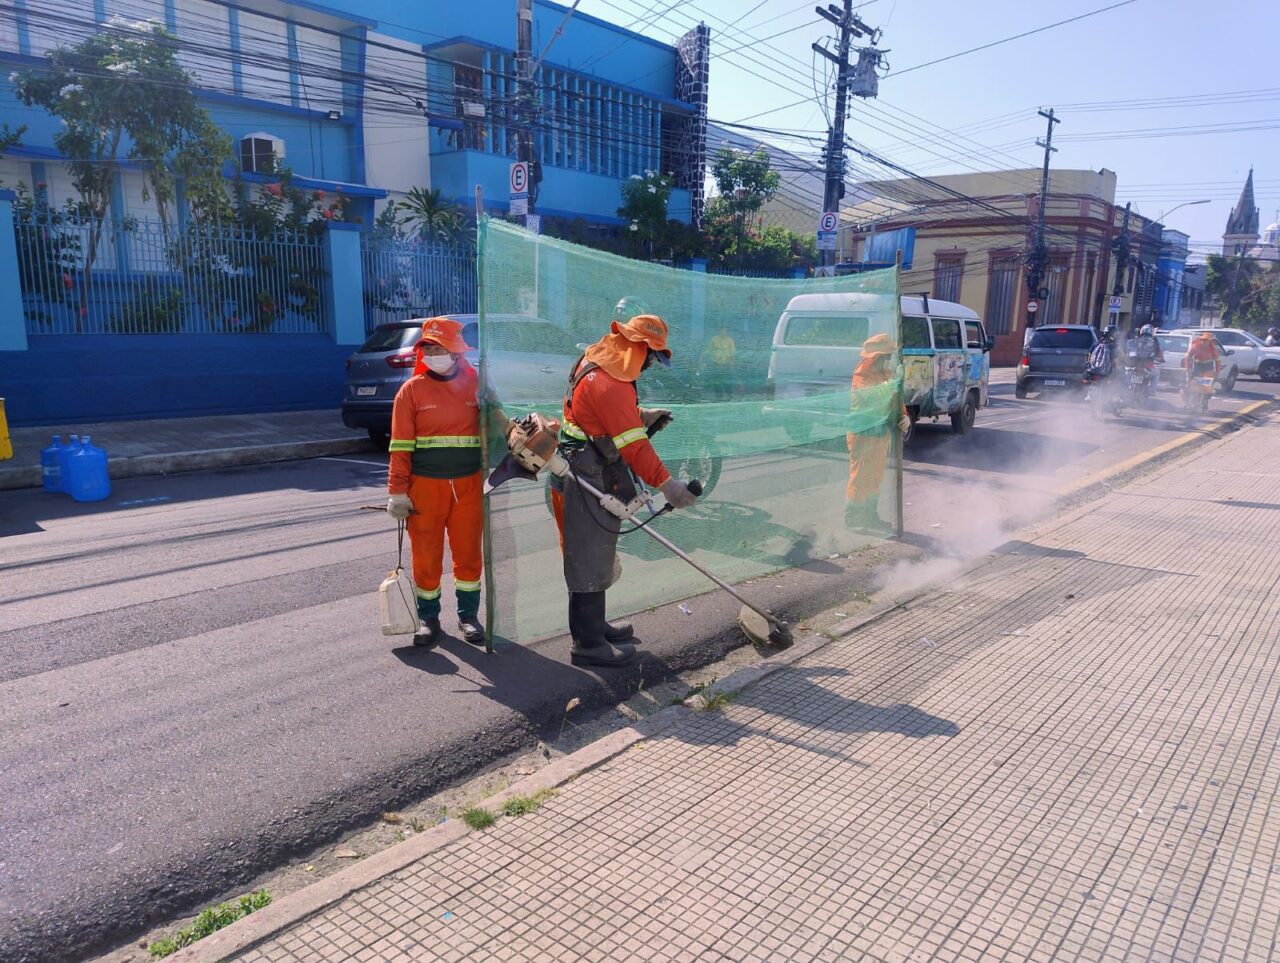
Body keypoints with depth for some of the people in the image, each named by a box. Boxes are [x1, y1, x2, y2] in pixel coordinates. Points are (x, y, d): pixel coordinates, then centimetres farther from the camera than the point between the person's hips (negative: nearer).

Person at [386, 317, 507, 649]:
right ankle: (428, 618, 22)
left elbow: (497, 428, 17)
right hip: (425, 485, -1)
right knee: (426, 556, 6)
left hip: (469, 484, 1)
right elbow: (401, 446, -3)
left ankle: (469, 615, 24)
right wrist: (397, 491, -7)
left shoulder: (476, 385, 4)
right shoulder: (412, 390, -1)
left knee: (468, 552, 9)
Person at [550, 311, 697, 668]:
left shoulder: (596, 364, 10)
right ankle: (588, 644, 5)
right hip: (587, 480, -11)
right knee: (590, 558, -4)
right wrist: (667, 484, -25)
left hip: (593, 474, 11)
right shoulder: (609, 384, -23)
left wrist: (642, 416, 6)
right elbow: (633, 444, -26)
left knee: (596, 554, 20)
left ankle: (593, 625, 34)